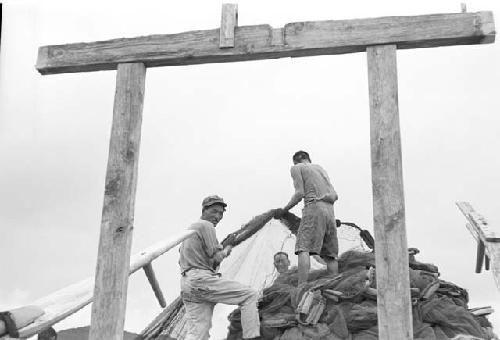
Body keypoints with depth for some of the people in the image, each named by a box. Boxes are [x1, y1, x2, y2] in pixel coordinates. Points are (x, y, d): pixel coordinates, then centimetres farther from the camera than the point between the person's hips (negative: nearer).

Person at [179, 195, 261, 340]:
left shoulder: (189, 228, 26)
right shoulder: (206, 226, -2)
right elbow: (216, 258, -10)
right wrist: (226, 250, 11)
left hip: (186, 285, 9)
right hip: (201, 280, -9)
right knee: (250, 295, -8)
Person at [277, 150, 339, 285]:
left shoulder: (296, 168, 10)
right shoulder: (320, 168, 29)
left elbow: (300, 193, -3)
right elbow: (335, 196, 22)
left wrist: (284, 210, 6)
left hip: (313, 208, -7)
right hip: (330, 211, 7)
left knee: (304, 248, -16)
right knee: (330, 255, 7)